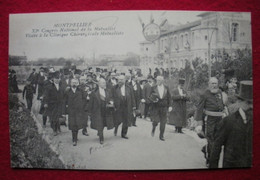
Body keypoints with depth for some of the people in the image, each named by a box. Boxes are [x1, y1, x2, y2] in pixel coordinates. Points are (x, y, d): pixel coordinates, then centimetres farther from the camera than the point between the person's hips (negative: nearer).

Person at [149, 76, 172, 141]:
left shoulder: (166, 88, 5)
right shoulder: (154, 88, 0)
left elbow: (169, 98, 6)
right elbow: (149, 98, 3)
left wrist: (170, 106, -2)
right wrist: (152, 100, -19)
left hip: (164, 108, 2)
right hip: (155, 107, -1)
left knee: (163, 122, 3)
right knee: (155, 121, -9)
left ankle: (161, 136, 16)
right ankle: (154, 128, 26)